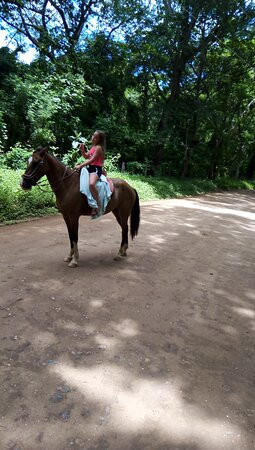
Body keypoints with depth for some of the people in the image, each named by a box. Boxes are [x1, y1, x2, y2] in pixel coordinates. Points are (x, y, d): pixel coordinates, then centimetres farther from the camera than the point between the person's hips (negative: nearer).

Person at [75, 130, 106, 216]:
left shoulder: (98, 148, -10)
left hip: (96, 169, -11)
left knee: (91, 184, -38)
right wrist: (82, 150, 5)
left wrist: (80, 166, -21)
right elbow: (86, 156, 24)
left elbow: (91, 160, -19)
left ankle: (97, 205, -32)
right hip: (89, 168, 11)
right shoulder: (93, 147, 18)